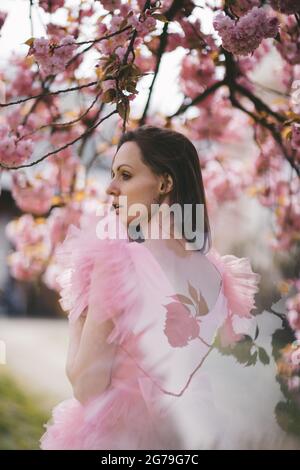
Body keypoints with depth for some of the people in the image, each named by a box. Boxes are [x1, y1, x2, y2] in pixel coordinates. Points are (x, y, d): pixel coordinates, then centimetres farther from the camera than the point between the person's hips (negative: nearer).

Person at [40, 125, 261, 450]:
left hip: (125, 432, -5)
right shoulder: (218, 271, 0)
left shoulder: (117, 261, -19)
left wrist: (77, 312, -5)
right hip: (201, 428, 6)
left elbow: (86, 387, -16)